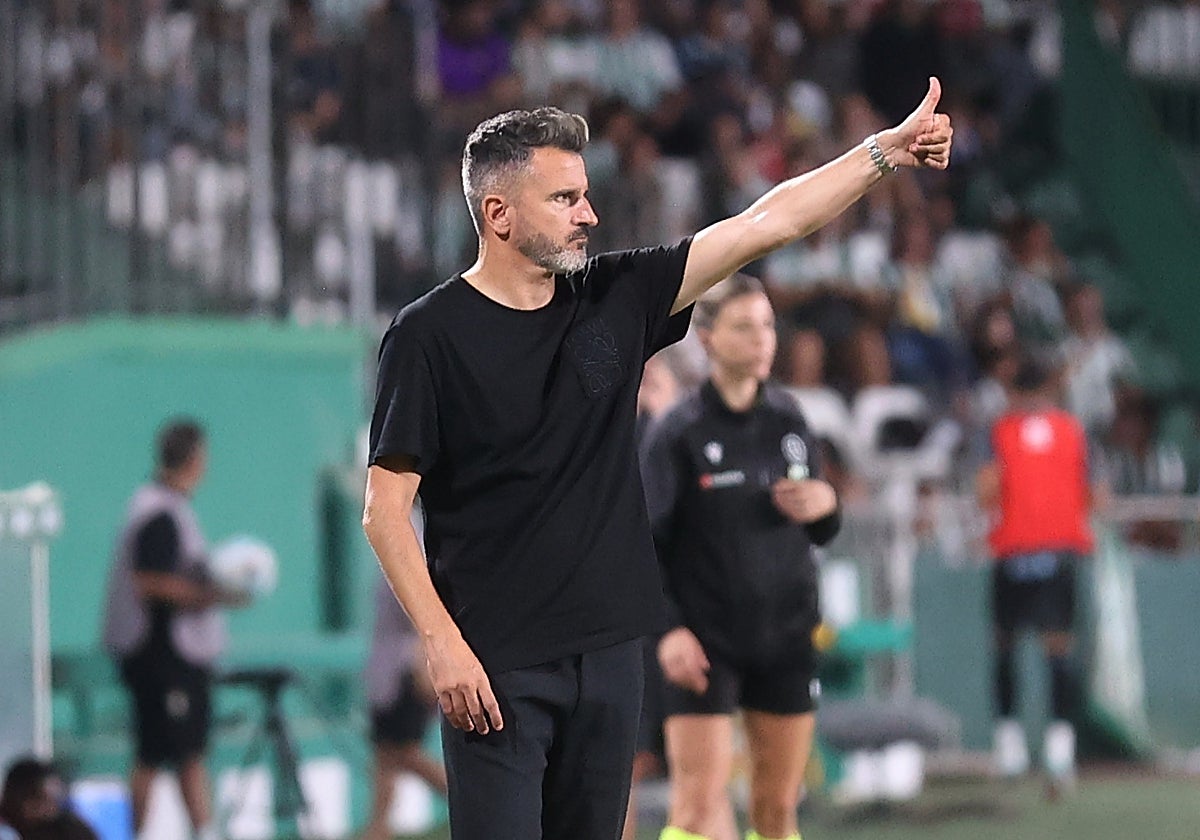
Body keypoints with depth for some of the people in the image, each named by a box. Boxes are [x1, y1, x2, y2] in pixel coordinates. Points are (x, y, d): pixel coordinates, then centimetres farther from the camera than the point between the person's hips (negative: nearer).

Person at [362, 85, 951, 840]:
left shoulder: (616, 298, 8)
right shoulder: (429, 335, -6)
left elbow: (763, 225, 10)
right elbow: (385, 509, -8)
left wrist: (887, 151, 6)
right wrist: (441, 640, -16)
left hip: (610, 653, 5)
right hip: (496, 664, -5)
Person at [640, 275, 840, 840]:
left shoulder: (788, 419, 7)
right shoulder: (678, 433, -8)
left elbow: (821, 534, 15)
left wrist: (826, 504, -8)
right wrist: (667, 629, -22)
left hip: (785, 640, 5)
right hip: (703, 642, -5)